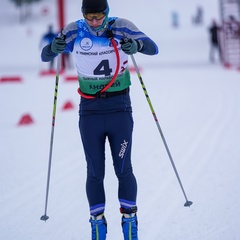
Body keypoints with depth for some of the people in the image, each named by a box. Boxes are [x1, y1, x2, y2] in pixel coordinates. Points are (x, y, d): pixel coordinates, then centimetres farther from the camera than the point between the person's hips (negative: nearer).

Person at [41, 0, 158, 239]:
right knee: (95, 172, 5)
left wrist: (137, 45, -34)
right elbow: (44, 56, -1)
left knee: (123, 169, 2)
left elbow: (153, 48, -11)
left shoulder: (121, 27, -9)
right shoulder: (74, 31, -5)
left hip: (120, 109, -1)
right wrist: (55, 47, -25)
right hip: (90, 111, 1)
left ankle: (130, 219, 17)